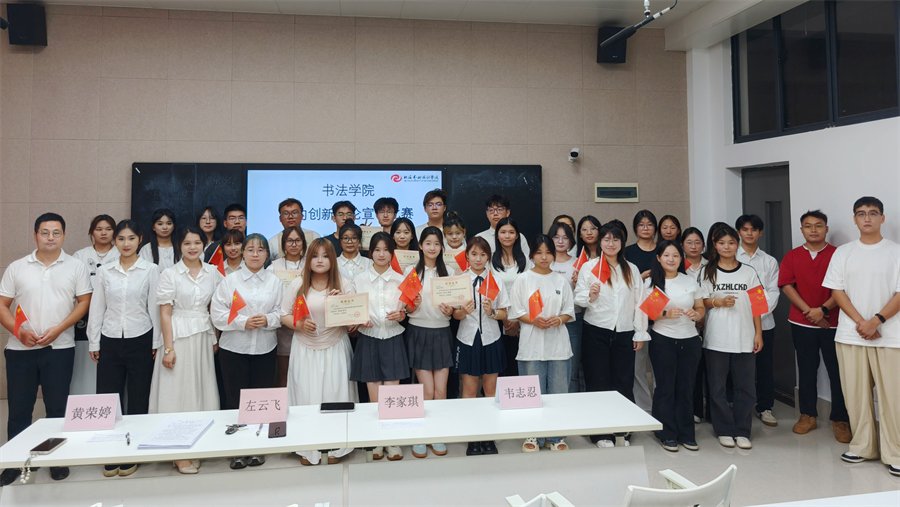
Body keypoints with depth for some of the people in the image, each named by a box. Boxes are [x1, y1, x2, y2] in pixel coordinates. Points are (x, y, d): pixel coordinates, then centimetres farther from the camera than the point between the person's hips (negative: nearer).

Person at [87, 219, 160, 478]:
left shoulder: (150, 270, -1)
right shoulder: (104, 272, 6)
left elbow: (154, 308, 0)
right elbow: (97, 309, 9)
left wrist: (156, 343, 0)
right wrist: (94, 343, 7)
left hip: (140, 340, -2)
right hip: (110, 341, 2)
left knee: (138, 399, 5)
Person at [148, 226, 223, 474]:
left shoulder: (213, 273, 6)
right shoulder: (169, 275, -4)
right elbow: (165, 314, -6)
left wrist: (216, 339, 6)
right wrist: (168, 349, -11)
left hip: (204, 338, 4)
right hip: (179, 337, -3)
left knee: (201, 390, 6)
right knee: (178, 391, 0)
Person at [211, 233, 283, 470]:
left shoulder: (275, 281, 6)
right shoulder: (230, 280, 1)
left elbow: (282, 313, 2)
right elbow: (217, 313, -5)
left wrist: (268, 320, -16)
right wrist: (243, 322, -16)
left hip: (264, 348, 1)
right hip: (234, 348, -1)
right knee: (235, 398, 4)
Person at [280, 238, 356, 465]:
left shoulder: (344, 285, 1)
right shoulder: (298, 284, 1)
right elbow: (284, 315, 2)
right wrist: (300, 324, -17)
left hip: (335, 348, 0)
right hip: (305, 349, 0)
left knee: (335, 394, 4)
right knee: (306, 396, 3)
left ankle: (336, 447, 20)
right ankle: (307, 449, 19)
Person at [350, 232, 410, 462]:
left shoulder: (400, 280, 6)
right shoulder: (359, 280, 5)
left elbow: (407, 310, 11)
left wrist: (401, 314, -11)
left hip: (393, 340, 0)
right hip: (369, 339, 0)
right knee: (374, 397, 3)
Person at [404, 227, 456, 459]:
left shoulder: (449, 272, 8)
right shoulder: (411, 271, 2)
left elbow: (455, 305, 10)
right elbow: (406, 307, 2)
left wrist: (450, 310, -12)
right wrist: (412, 305, -19)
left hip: (442, 332, 2)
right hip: (419, 332, -2)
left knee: (441, 390, 0)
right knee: (428, 390, -4)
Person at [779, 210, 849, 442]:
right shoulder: (792, 257, 6)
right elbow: (787, 286, -2)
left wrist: (823, 309, -17)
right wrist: (809, 311, -12)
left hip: (833, 323, -2)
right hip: (802, 324, 2)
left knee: (837, 372, 0)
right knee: (806, 369, 11)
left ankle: (840, 420, 10)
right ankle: (807, 415, 21)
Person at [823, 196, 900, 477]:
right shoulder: (843, 253, 9)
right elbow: (837, 291, 4)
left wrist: (876, 321, -15)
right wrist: (860, 322, -8)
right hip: (850, 335, 2)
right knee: (856, 394, 7)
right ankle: (863, 447, 19)